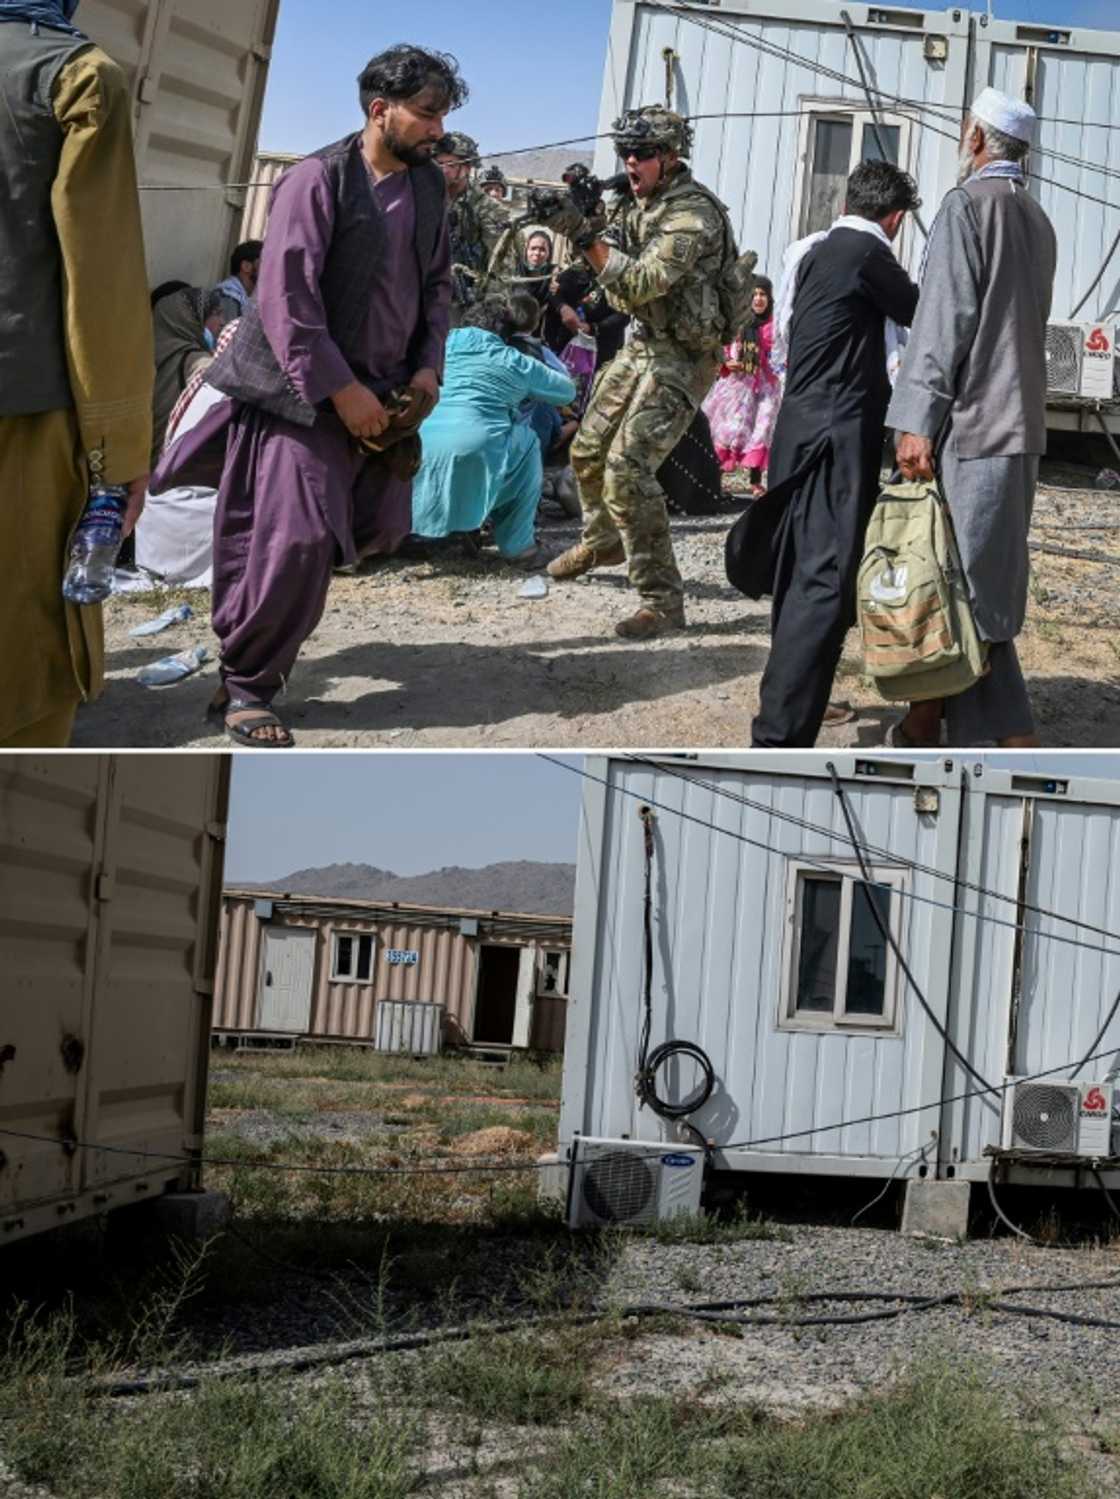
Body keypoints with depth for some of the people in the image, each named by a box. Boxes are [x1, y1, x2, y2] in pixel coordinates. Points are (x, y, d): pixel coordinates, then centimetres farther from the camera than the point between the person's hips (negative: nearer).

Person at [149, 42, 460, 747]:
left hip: (383, 390, 7)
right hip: (307, 389, -7)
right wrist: (339, 390, -20)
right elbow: (287, 297, -19)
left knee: (379, 530, 10)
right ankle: (247, 687, 4)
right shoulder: (318, 179, -15)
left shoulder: (429, 184, 6)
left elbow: (437, 283, 15)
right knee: (300, 538, -12)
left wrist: (428, 367, 0)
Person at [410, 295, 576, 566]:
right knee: (527, 441, 21)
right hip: (470, 457, -5)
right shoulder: (514, 362, 15)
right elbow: (567, 390, 29)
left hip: (416, 453, 5)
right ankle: (517, 546, 17)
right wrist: (541, 351, 47)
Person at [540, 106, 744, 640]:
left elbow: (641, 284, -29)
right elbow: (620, 273, 13)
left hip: (682, 359, -9)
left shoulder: (693, 215, -21)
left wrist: (585, 236, -33)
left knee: (627, 470, -20)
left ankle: (662, 599, -15)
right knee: (589, 451, 17)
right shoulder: (642, 202, 7)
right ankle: (601, 541, 45)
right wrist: (581, 214, -2)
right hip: (641, 344, 9)